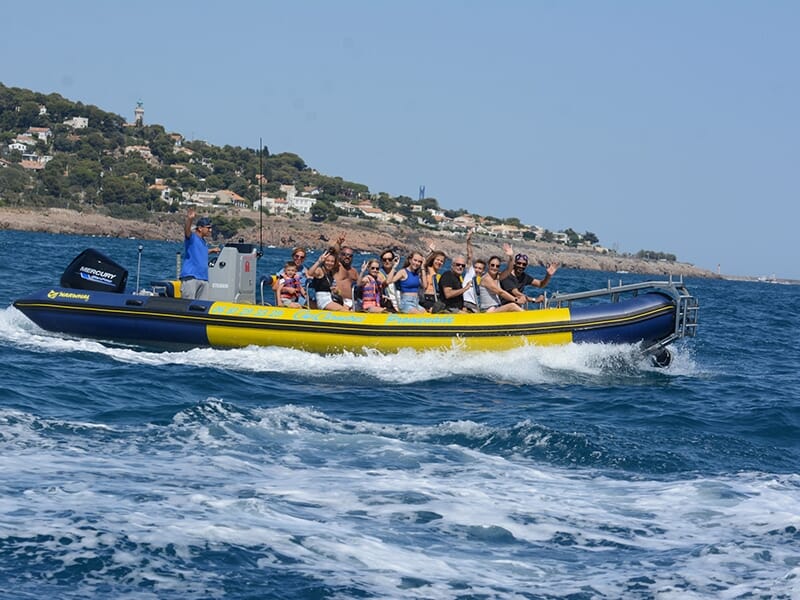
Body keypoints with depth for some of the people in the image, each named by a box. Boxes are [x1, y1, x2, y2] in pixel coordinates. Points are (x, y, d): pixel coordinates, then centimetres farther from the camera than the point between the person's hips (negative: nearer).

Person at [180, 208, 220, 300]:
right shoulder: (192, 237, -5)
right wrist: (190, 219, -45)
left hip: (203, 278, 8)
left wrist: (211, 251, 30)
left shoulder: (203, 241, 19)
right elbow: (187, 230, -27)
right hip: (190, 277, -8)